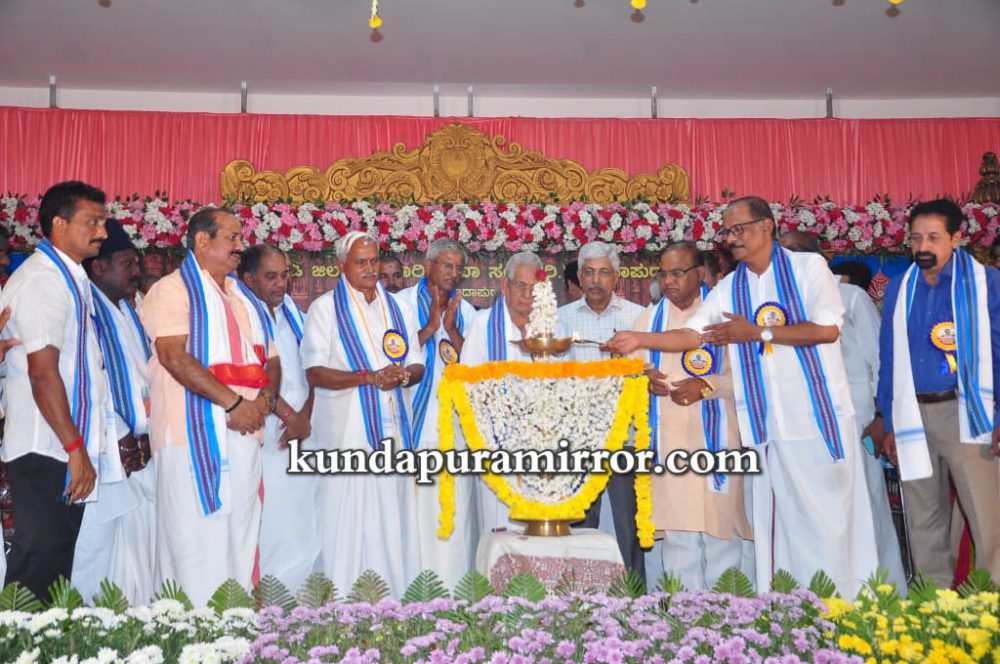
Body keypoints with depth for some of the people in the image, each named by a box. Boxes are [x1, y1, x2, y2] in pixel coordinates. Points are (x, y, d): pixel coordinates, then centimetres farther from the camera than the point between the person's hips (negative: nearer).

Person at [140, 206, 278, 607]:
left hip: (245, 433, 7)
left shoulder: (242, 298, 22)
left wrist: (265, 400, -1)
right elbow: (174, 356, -14)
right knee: (196, 540, -5)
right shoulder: (174, 289, -1)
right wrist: (233, 403, -16)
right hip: (196, 434, -7)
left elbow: (270, 360, 20)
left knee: (241, 539, 9)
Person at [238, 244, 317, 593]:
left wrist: (305, 416, -2)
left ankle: (303, 591, 17)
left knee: (306, 518, 7)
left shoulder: (292, 309, 15)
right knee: (273, 522, -6)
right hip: (267, 434, -6)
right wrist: (290, 416, -8)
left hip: (302, 430, 6)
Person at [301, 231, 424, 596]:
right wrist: (368, 377, -18)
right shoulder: (325, 308, 2)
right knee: (349, 516, -4)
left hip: (394, 428, 4)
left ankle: (397, 599, 12)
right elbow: (314, 373, -7)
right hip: (347, 430, -4)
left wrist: (404, 375, -9)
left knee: (394, 516, 4)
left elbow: (417, 366, 14)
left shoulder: (398, 308, 15)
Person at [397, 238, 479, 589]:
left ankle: (453, 589, 10)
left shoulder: (466, 311, 13)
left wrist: (451, 330, -7)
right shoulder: (404, 302, 3)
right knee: (417, 506, -4)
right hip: (416, 416, -3)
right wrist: (430, 326, -10)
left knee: (456, 507, 2)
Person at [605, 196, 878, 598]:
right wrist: (640, 339, -11)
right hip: (766, 426, 3)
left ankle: (845, 605, 16)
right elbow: (691, 335, 3)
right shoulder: (727, 290, 10)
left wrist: (755, 332, -11)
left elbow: (828, 328, -11)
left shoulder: (809, 267, 0)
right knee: (780, 522, 6)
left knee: (830, 515, 3)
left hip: (819, 417, -3)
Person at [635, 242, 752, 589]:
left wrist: (706, 385, -16)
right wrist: (645, 377, -5)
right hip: (667, 439, 3)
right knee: (677, 531, 5)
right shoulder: (649, 318, 15)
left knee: (719, 520, 0)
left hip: (715, 434, -3)